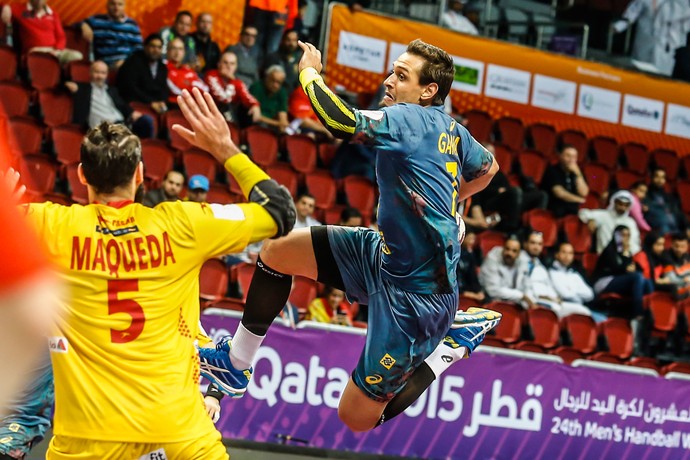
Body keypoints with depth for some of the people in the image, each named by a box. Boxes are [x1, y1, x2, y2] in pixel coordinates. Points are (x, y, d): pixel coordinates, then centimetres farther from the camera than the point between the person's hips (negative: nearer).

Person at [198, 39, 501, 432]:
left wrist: (310, 72, -17)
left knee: (358, 417, 0)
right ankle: (235, 363, 18)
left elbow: (340, 120, -36)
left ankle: (453, 338, 10)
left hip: (417, 293, -9)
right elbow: (487, 168, 22)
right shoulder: (451, 129, 3)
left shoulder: (411, 119, -23)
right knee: (278, 250, 4)